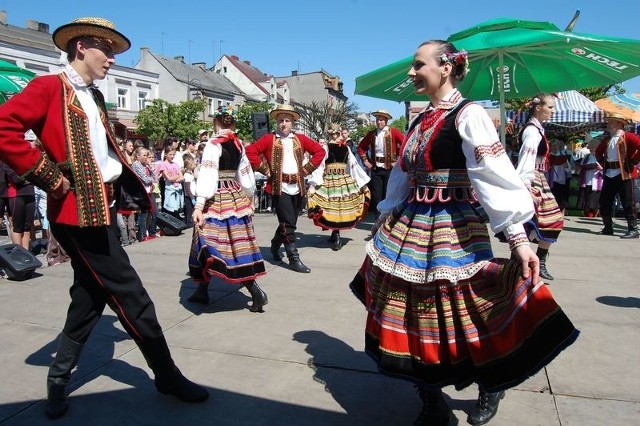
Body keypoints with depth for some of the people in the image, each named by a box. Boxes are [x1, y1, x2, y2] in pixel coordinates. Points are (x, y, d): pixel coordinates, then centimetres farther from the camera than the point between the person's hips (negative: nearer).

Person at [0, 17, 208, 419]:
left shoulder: (94, 97, 18)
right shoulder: (49, 87, -8)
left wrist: (137, 186, 10)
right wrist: (50, 177, -18)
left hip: (97, 207, 9)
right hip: (78, 209, -9)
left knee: (91, 293, 16)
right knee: (131, 296, -5)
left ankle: (60, 378, 31)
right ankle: (167, 376, 9)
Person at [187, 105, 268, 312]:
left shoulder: (214, 143, -10)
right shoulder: (238, 144, 8)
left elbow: (208, 175, -19)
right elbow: (245, 173, 15)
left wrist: (199, 205, -22)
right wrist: (249, 198, 27)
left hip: (216, 200, -6)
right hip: (236, 197, 6)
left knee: (208, 243, 5)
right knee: (238, 244, 6)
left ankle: (202, 291, 13)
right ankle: (255, 290, 2)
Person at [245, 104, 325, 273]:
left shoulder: (300, 139, 11)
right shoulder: (269, 139, 0)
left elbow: (320, 151, 14)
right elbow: (250, 151, -8)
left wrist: (306, 169, 5)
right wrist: (265, 170, -9)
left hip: (297, 188, 5)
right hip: (279, 188, -5)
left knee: (288, 223, 14)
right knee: (288, 224, -7)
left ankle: (275, 246, 38)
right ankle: (294, 259, 1)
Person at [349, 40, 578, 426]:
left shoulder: (468, 115, -10)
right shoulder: (419, 120, 13)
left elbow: (495, 175, -19)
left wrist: (519, 237, -24)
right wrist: (386, 219, 24)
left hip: (454, 233, -7)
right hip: (409, 228, 7)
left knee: (460, 320, 3)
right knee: (414, 320, 9)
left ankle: (490, 388, 35)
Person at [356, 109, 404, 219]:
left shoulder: (394, 132, -3)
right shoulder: (371, 134, 9)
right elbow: (361, 147, 19)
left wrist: (398, 159, -10)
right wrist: (365, 160, 9)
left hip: (389, 168, -4)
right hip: (375, 169, 4)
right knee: (376, 196, 4)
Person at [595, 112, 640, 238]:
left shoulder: (628, 137, -6)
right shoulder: (606, 140, 15)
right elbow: (598, 152, 30)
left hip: (624, 174, -7)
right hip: (609, 175, 7)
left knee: (628, 203, -4)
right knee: (604, 202, 8)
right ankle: (608, 228, 20)